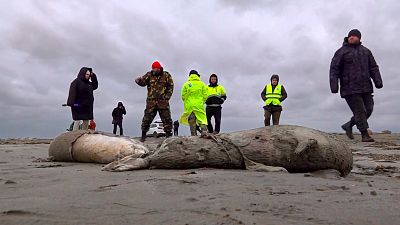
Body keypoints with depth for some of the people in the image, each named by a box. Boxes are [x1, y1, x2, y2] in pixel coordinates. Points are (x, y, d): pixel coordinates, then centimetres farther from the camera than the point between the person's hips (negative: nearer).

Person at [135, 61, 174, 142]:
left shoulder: (166, 75, 4)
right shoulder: (149, 75, 6)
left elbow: (171, 86, 6)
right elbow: (143, 82, 0)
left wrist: (167, 97, -3)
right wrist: (138, 80, -23)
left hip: (163, 101, -1)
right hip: (151, 101, 1)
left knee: (166, 118, 1)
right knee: (147, 118, 1)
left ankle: (168, 134, 10)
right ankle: (143, 134, 12)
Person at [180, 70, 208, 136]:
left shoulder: (186, 84, 2)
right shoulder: (202, 84, 4)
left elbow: (183, 95, 2)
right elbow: (205, 95, 2)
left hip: (189, 106, 1)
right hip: (199, 105, 0)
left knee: (191, 121, 6)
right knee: (202, 118, 3)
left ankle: (193, 134, 4)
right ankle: (204, 131, -15)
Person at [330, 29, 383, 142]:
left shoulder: (365, 51, 17)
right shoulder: (341, 52, 1)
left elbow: (373, 67, 16)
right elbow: (334, 69, -5)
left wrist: (378, 81, 2)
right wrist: (334, 85, -15)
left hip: (365, 88, 6)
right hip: (350, 89, -6)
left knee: (368, 110, 6)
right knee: (360, 111, -8)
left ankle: (348, 125, 23)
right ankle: (364, 134, 1)